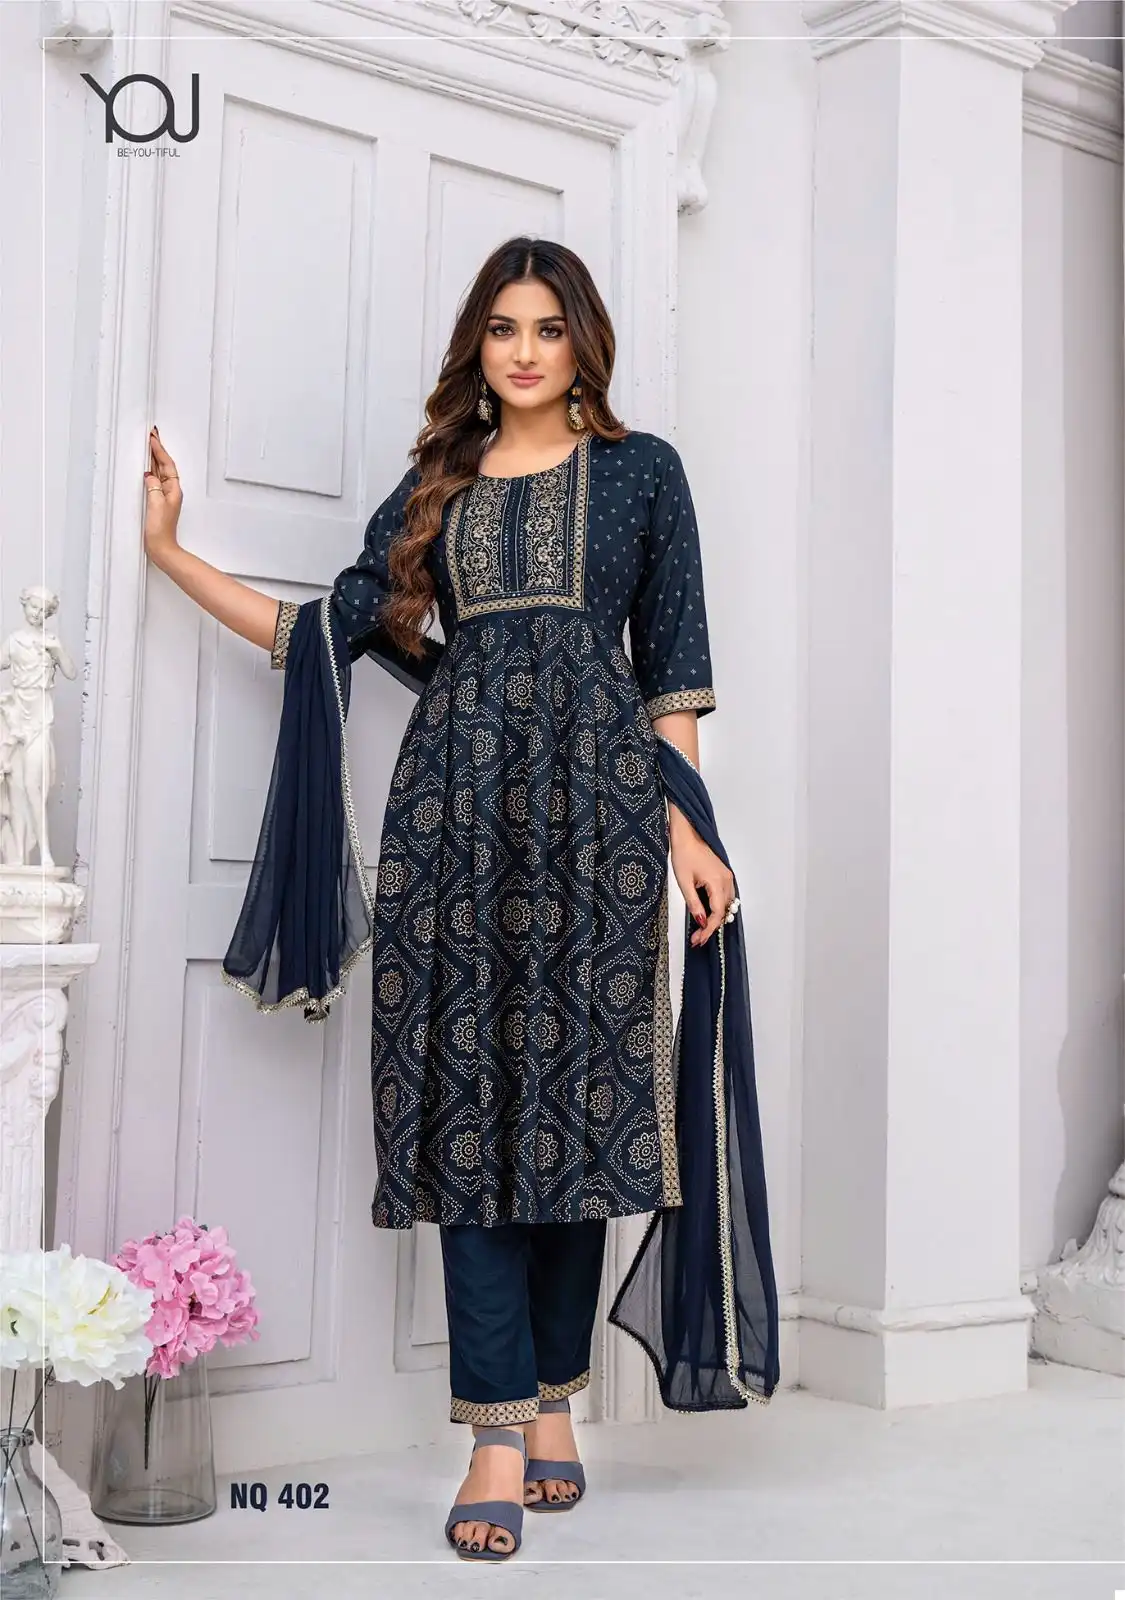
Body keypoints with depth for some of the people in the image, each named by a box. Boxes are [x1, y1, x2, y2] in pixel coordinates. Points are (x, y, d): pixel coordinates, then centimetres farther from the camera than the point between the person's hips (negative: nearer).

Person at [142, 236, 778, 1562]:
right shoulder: (436, 483, 18)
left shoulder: (640, 469, 12)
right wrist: (172, 553, 10)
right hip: (457, 798, 2)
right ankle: (500, 1436, -1)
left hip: (596, 791, -2)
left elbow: (672, 668, 7)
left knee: (580, 1091, -2)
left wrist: (685, 824, -3)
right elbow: (332, 630, 11)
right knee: (468, 1098, -4)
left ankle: (552, 1404, 12)